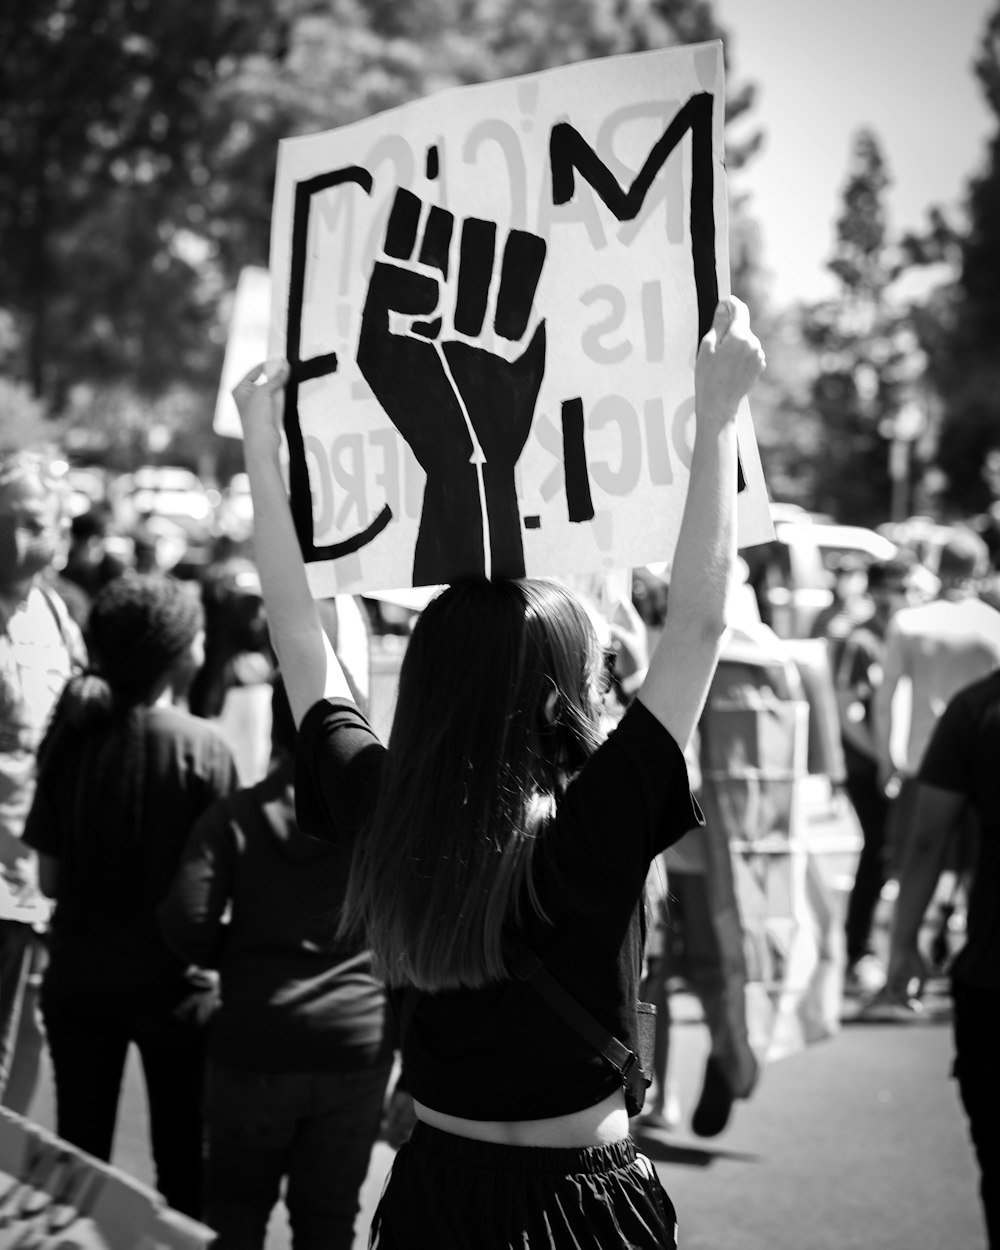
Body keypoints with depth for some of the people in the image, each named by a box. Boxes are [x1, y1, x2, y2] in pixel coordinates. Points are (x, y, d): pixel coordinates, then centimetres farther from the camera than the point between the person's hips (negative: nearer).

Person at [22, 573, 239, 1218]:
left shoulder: (71, 737, -5)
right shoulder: (203, 748, -14)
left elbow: (50, 877, -2)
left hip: (77, 977, 3)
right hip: (172, 982, -3)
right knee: (182, 1165, 13)